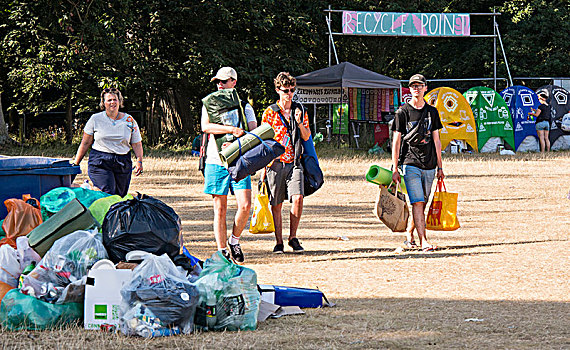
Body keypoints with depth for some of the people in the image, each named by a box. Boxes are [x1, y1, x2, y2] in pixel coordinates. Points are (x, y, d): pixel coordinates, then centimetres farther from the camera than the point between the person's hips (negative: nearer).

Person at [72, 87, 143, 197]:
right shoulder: (95, 119, 3)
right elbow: (85, 143, 7)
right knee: (108, 197, -20)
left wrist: (139, 161, -10)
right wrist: (75, 163, 6)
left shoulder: (129, 121, 7)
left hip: (123, 164, 3)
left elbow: (137, 144, 7)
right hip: (100, 163, -3)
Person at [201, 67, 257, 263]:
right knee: (220, 209, 0)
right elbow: (205, 126, -10)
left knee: (245, 205, -11)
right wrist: (232, 129, -20)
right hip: (216, 161, -1)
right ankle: (222, 251, 6)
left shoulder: (245, 107, 11)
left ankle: (234, 240, 12)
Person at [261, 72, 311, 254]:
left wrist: (299, 122, -9)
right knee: (276, 205, 1)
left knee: (298, 198, -16)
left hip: (294, 162, 1)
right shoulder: (270, 113, 3)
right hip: (275, 163, -1)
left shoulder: (300, 110, 11)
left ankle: (293, 237, -2)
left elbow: (306, 137, 10)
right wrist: (263, 167, -1)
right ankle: (279, 242, 11)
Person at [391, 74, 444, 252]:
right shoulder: (403, 112, 1)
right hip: (410, 163, -4)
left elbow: (436, 141, 15)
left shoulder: (432, 112, 12)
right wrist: (395, 169, -6)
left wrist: (440, 167, 12)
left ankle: (409, 234, 23)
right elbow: (396, 142, 0)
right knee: (417, 203, -12)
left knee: (422, 204, 7)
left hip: (429, 165, 4)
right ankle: (423, 241, -17)